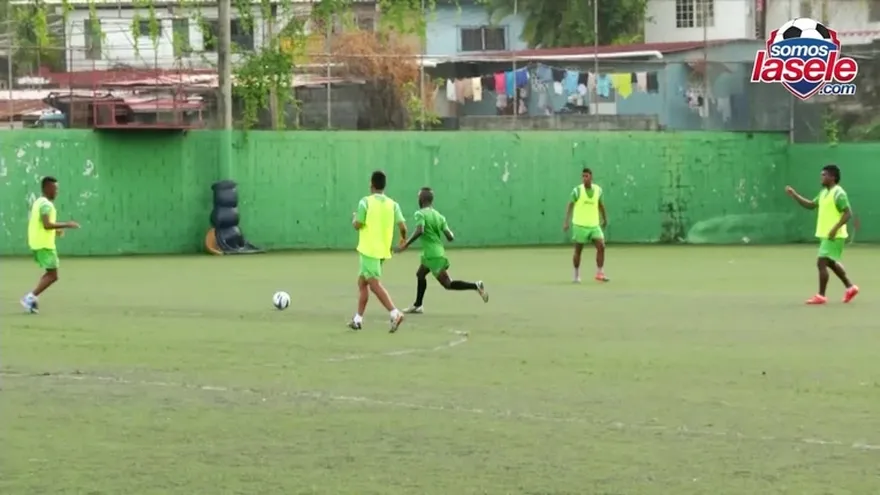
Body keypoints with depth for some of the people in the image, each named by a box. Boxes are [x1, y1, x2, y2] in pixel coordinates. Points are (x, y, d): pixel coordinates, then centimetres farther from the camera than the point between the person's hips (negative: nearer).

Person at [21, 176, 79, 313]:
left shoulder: (38, 202, 16)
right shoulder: (46, 204, -15)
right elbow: (47, 224, -25)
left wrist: (54, 231, 20)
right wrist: (66, 225, -20)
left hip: (37, 243, 10)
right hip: (44, 244, -10)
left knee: (50, 273, 18)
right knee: (52, 275, -6)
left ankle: (32, 298, 11)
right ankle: (31, 297, -10)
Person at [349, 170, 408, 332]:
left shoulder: (366, 202, -9)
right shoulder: (392, 204, 4)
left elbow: (357, 225, -12)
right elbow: (402, 226, -3)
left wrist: (354, 218, 11)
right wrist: (403, 237, 18)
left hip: (369, 249, -6)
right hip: (383, 250, 6)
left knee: (374, 284, -11)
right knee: (362, 281, 18)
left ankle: (395, 313, -26)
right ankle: (358, 319, 19)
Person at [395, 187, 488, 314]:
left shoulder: (421, 214, -11)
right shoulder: (439, 216, 7)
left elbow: (419, 231, -29)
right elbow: (450, 237, 1)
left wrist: (406, 245, -24)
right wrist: (450, 233, 24)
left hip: (433, 255, -8)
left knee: (447, 284, -8)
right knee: (420, 274, 26)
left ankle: (475, 286, -20)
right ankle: (417, 306, 34)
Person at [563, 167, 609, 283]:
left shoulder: (598, 190, 2)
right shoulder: (577, 190, -8)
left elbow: (601, 205, 17)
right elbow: (570, 205, -3)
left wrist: (604, 219, 26)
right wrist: (566, 222, -9)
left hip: (594, 225, 3)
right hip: (580, 225, -3)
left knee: (601, 246, -11)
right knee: (578, 251, 5)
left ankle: (599, 273, -4)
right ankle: (576, 275, 20)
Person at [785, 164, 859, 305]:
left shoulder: (838, 193, -16)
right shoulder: (824, 192, 12)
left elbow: (848, 213, -20)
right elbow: (811, 205, 19)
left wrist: (835, 228, -27)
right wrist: (794, 195, 9)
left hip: (834, 236, -10)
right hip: (825, 235, 10)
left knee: (821, 263, -11)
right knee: (832, 263, 19)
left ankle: (821, 296, -5)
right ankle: (850, 287, 30)